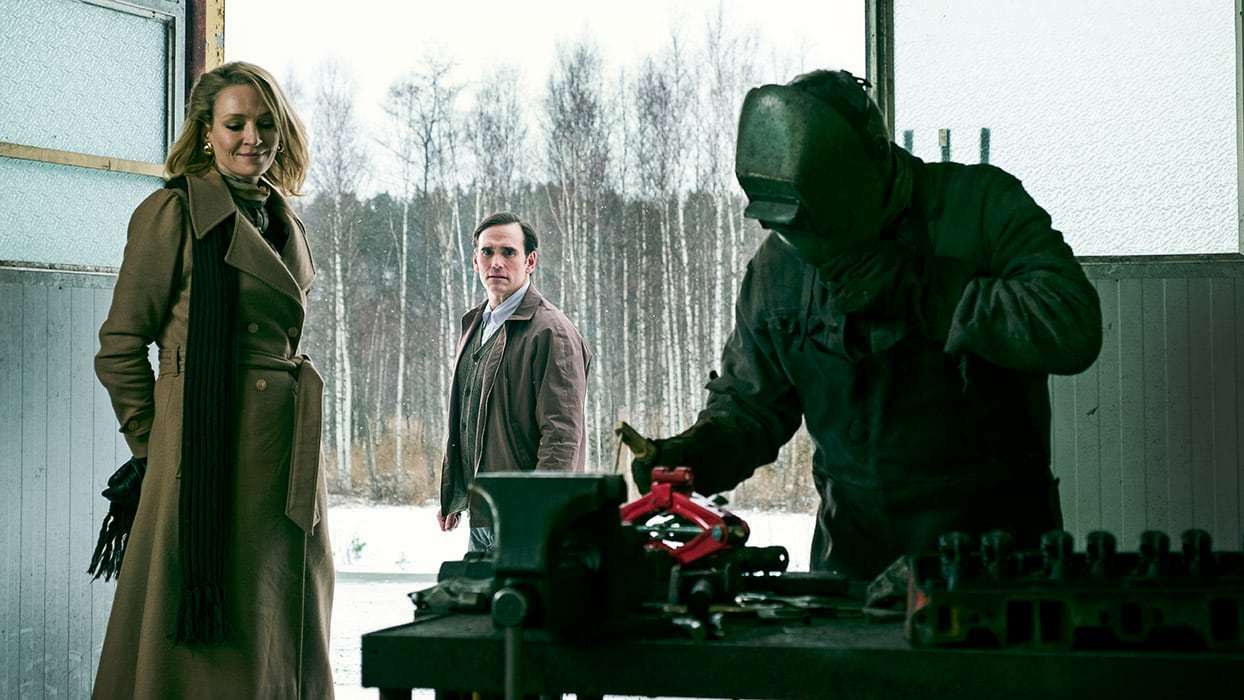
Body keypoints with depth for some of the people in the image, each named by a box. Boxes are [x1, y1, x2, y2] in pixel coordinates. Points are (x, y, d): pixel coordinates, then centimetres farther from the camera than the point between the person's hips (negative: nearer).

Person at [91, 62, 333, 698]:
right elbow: (120, 347, -5)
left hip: (287, 454, 7)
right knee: (210, 645, -3)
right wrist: (154, 446, -5)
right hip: (210, 450, -7)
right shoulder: (174, 210, -6)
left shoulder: (284, 220, 15)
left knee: (283, 621, 11)